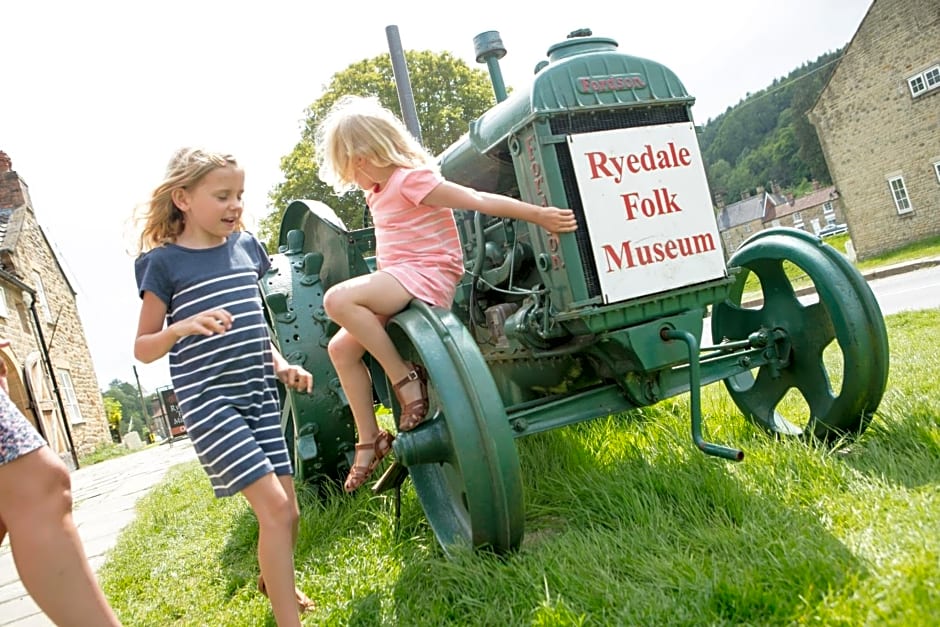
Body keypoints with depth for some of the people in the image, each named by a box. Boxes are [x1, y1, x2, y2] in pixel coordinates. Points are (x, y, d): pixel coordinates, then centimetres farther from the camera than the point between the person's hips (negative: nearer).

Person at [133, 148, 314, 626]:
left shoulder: (246, 246, 9)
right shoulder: (163, 262, -5)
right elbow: (143, 348, -2)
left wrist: (279, 363, 9)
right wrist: (182, 327, -22)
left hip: (259, 394, 6)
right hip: (208, 399, -5)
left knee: (287, 509, 10)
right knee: (273, 506, -15)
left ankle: (272, 582, 40)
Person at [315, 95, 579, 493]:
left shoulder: (411, 179, -11)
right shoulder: (378, 191, 18)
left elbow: (479, 199, -16)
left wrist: (539, 214, -19)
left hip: (427, 275, -10)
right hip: (398, 281, 10)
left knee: (338, 299, -29)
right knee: (341, 348, 2)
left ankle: (405, 376, -19)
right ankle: (370, 440, 8)